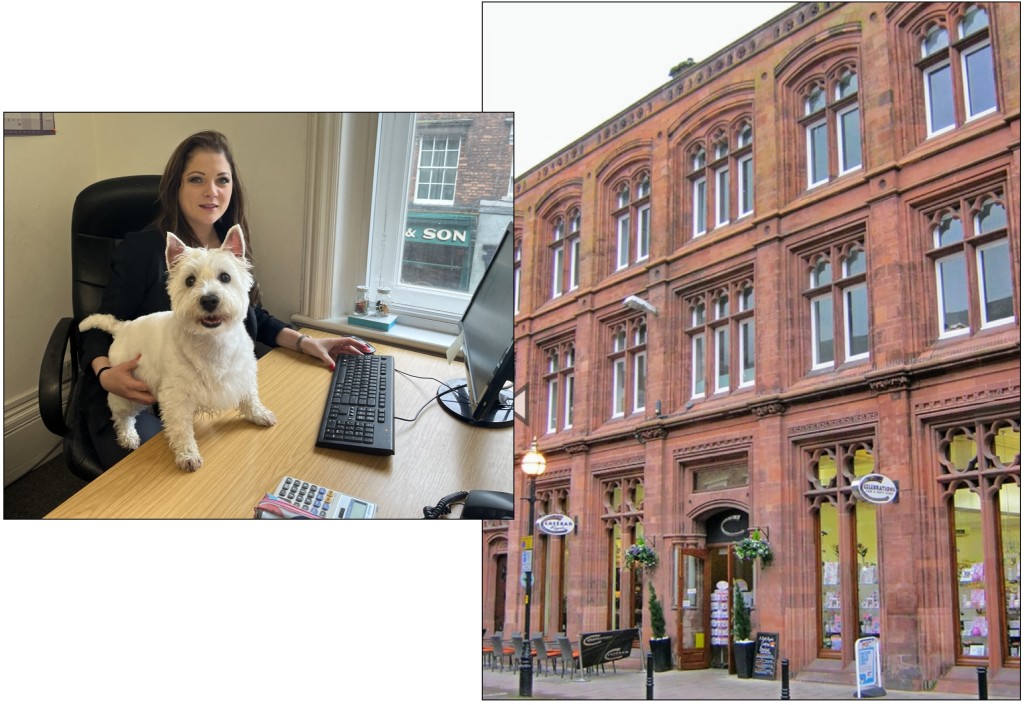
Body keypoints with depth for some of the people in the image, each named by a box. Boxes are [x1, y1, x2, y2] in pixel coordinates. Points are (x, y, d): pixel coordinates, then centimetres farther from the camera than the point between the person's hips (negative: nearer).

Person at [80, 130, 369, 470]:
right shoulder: (141, 249, -8)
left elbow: (255, 318, 22)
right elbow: (102, 329, -5)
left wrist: (306, 342, 7)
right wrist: (105, 374, -26)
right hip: (138, 400, -5)